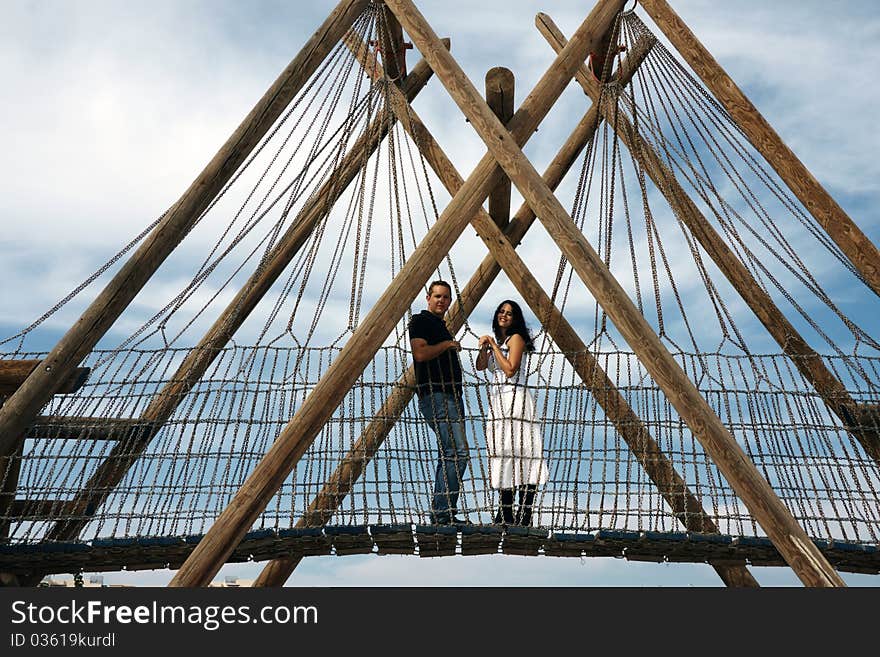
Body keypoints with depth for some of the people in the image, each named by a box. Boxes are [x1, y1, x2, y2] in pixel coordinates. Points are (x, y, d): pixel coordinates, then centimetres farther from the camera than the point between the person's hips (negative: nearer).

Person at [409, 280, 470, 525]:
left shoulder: (441, 325, 25)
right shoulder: (420, 321, -3)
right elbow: (420, 353, -19)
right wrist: (447, 344, -9)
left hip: (450, 395, 10)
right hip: (435, 395, -10)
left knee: (450, 454, 9)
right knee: (457, 452, -17)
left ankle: (441, 514, 13)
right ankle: (443, 513, -15)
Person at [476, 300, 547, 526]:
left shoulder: (516, 338, -4)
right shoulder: (497, 340, 20)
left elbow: (510, 370, -14)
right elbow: (480, 366, 14)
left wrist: (494, 346, -9)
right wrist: (484, 347, -2)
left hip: (515, 399, -8)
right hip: (497, 400, 8)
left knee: (520, 451, -10)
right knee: (502, 452, 5)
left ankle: (525, 514, -9)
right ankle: (505, 514, 8)